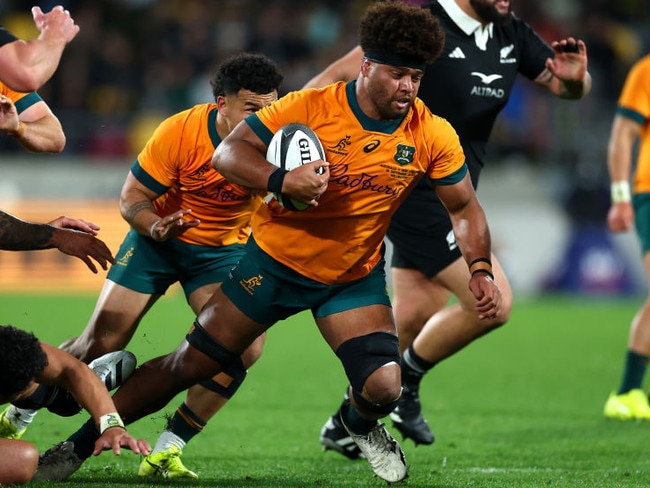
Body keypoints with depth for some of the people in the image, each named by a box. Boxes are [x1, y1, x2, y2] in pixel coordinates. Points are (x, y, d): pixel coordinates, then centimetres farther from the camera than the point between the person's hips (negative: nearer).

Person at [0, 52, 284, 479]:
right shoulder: (180, 132, -25)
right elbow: (132, 197, -15)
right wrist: (157, 228, -36)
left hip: (224, 250, 2)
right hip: (161, 239, -2)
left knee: (245, 347, -22)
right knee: (99, 344, -6)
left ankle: (167, 450, -10)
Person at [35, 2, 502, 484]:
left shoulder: (433, 136, -12)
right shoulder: (312, 107, -20)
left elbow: (465, 207, 1)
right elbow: (227, 153, -17)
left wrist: (480, 268, -13)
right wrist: (281, 181, -35)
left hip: (355, 277, 2)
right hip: (276, 259, -2)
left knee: (383, 386, -18)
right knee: (187, 365, 0)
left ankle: (361, 424, 22)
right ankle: (78, 445, 16)